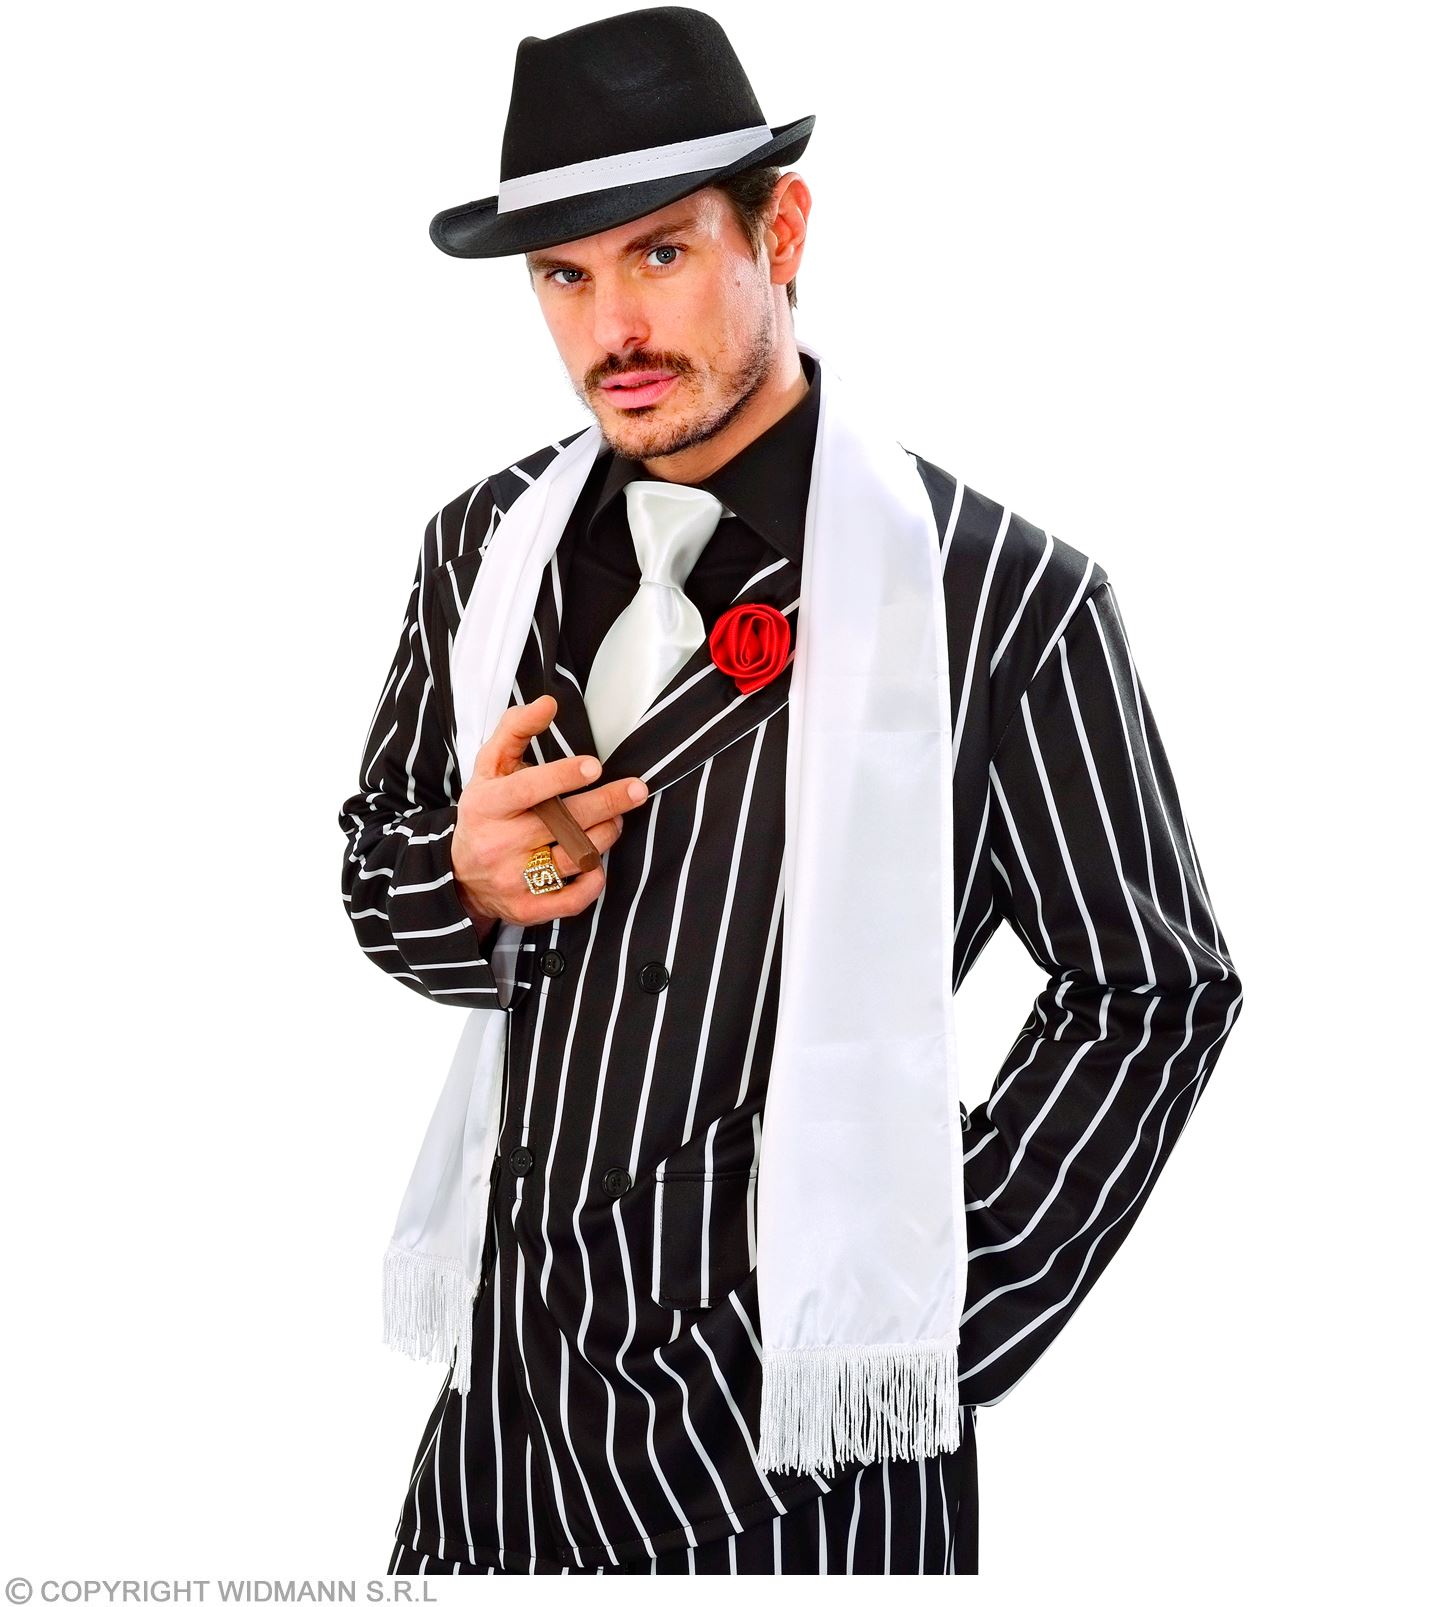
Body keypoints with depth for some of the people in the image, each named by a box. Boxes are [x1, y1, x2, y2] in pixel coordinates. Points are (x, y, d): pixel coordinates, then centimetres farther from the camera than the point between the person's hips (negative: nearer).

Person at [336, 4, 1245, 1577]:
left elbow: (1149, 989, -5)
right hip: (511, 1388, 5)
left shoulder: (1002, 600, -13)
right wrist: (468, 882, -9)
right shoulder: (485, 547, 2)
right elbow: (376, 861, 14)